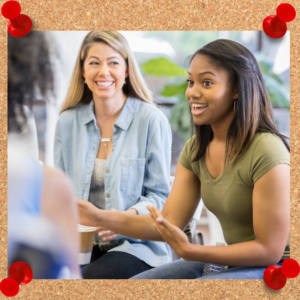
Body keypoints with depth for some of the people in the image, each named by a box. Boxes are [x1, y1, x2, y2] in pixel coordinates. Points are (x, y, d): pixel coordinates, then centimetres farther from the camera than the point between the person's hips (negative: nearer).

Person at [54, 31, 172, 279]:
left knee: (90, 278, -32)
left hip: (136, 245, -3)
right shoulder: (67, 121, 9)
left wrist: (128, 216, -23)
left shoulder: (152, 120, -4)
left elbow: (159, 194, -3)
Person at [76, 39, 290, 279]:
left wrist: (190, 251, -25)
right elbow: (170, 222, -2)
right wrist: (102, 219, -15)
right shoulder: (195, 150, 3)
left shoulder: (266, 152, -22)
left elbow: (270, 249, -20)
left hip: (272, 267, -7)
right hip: (233, 261, 7)